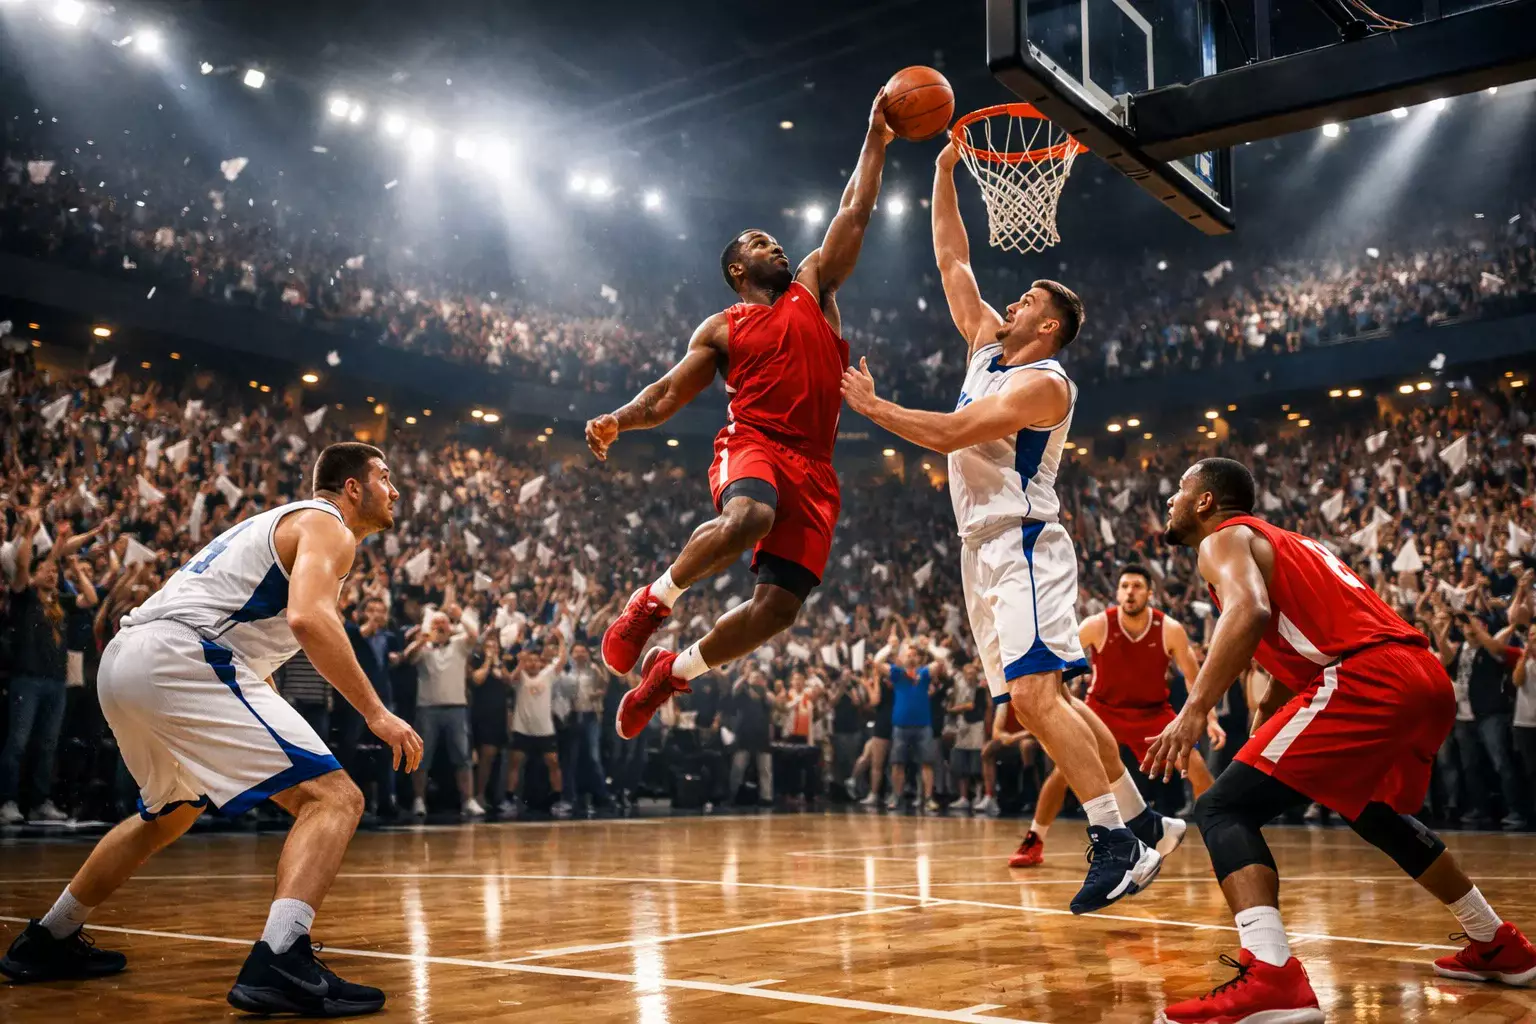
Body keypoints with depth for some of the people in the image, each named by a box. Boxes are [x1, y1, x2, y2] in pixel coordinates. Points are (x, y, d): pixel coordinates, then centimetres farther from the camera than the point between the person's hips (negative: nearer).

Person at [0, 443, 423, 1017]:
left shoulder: (281, 521, 29)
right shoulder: (327, 526, 0)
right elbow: (308, 618, -20)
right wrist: (375, 713, -19)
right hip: (180, 662, -10)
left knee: (170, 813, 33)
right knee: (333, 797, -13)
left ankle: (46, 943, 43)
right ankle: (279, 964, -30)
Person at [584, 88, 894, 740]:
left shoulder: (813, 287, 22)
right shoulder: (721, 330, 15)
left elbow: (853, 214, 20)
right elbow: (667, 395, 11)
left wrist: (875, 140, 17)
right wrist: (617, 420, -8)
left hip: (812, 468, 3)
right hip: (752, 442, -3)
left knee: (777, 607, -9)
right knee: (747, 518, -40)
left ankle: (673, 671, 12)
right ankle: (652, 601, -17)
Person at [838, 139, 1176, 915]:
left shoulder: (1044, 383, -10)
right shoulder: (988, 344, 15)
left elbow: (951, 434, -19)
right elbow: (952, 261, 17)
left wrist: (872, 407, -11)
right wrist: (945, 174, 16)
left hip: (1023, 545, -9)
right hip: (985, 547, 9)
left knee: (1034, 694, -19)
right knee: (1046, 699, 10)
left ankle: (1116, 842, -16)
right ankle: (1144, 823, 18)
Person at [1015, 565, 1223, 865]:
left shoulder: (1171, 630, -17)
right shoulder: (1097, 625, -20)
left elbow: (1195, 679, -6)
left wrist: (1211, 720, -16)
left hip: (1153, 711, 1)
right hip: (1103, 708, -1)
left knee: (1197, 769, -11)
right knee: (1064, 770, -12)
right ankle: (1034, 841, 4)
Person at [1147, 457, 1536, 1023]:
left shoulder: (1223, 539, 3)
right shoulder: (1282, 541, 31)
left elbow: (1251, 611, -18)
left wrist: (1194, 710, -25)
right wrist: (1272, 702, 40)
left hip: (1369, 679, -9)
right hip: (1428, 678, 9)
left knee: (1223, 808, -11)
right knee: (1377, 813, 35)